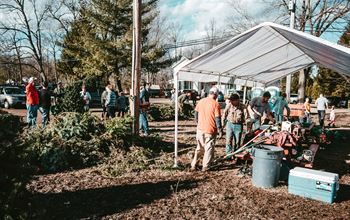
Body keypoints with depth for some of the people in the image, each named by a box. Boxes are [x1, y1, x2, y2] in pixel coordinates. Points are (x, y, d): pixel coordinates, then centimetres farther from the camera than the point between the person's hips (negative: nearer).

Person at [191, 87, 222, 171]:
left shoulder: (201, 101, 3)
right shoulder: (215, 104, -12)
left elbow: (196, 114, 13)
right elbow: (217, 119, -12)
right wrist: (220, 130, -4)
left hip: (200, 129, 5)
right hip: (210, 130, -5)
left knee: (199, 148, 19)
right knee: (209, 148, 9)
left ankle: (193, 165, 20)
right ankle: (205, 167, 14)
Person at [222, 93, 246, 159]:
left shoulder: (242, 107, -9)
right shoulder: (228, 105, -7)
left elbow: (246, 117, 1)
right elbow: (224, 114, 7)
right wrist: (223, 122, 12)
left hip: (238, 125, -1)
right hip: (230, 124, 1)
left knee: (237, 142, 8)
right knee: (228, 140, -1)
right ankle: (229, 154, 7)